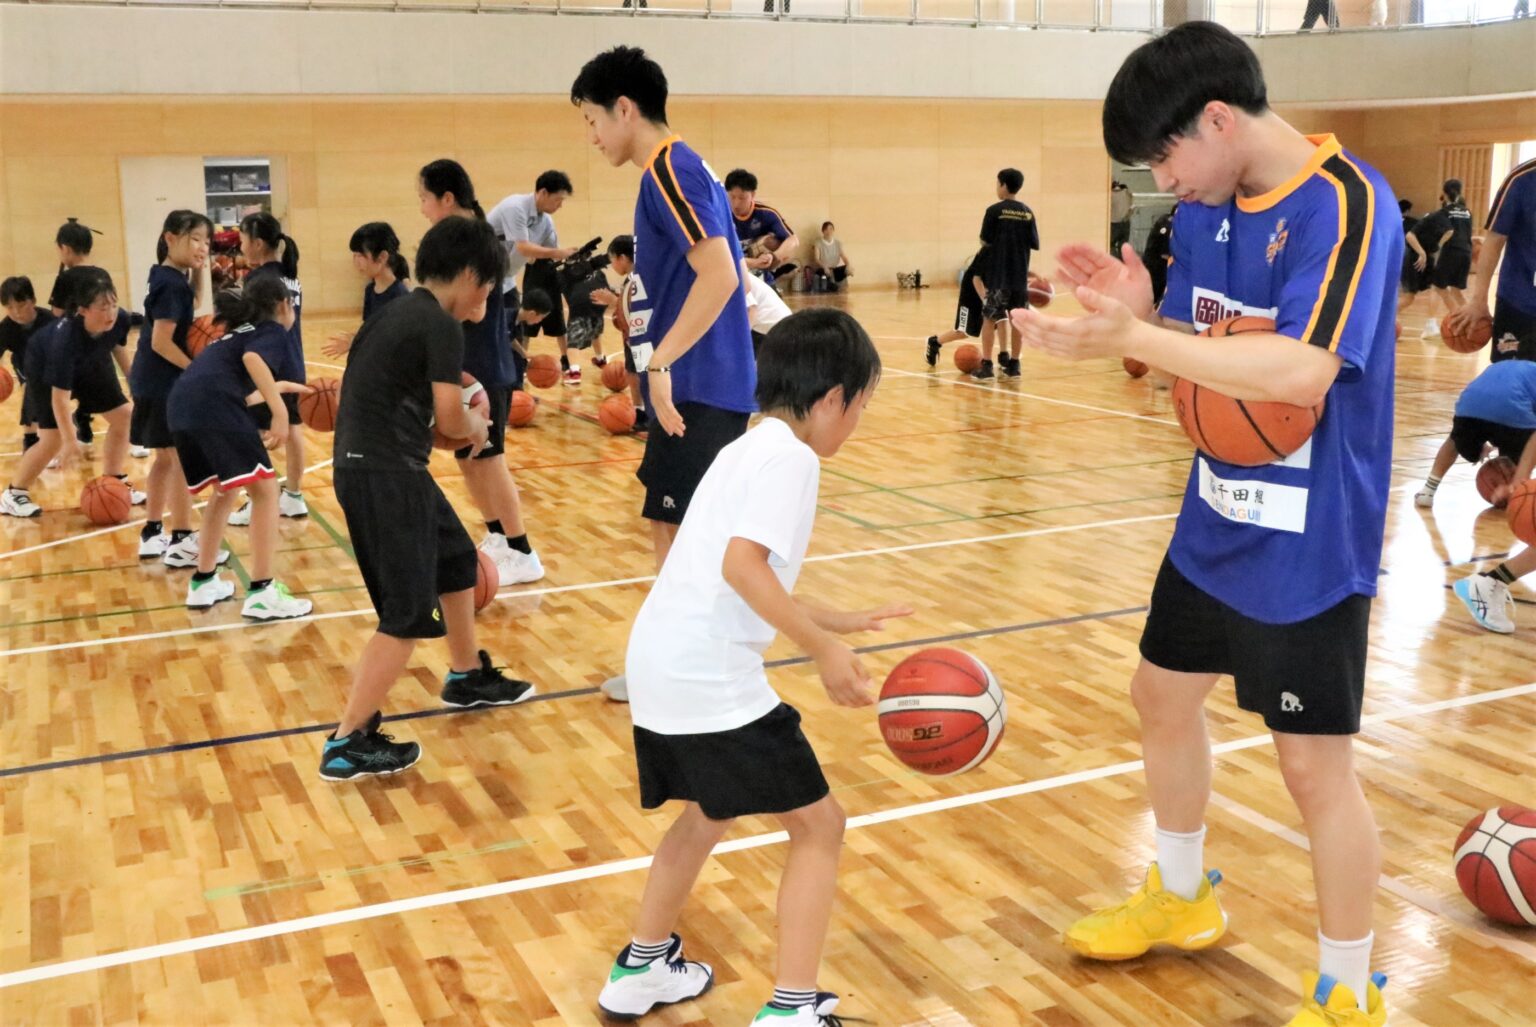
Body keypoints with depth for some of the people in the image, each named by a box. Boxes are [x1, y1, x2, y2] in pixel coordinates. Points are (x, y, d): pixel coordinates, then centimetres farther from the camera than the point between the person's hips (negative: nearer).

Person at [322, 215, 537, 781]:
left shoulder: (400, 312, 15)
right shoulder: (441, 326, -12)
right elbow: (451, 421, -13)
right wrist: (479, 425, 8)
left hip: (375, 466, 10)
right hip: (385, 475, -10)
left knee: (458, 560, 26)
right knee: (408, 616, -4)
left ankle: (467, 677, 43)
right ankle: (348, 743, -1)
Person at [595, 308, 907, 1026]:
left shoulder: (748, 449, 19)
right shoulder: (789, 456, -10)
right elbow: (742, 565, -24)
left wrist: (843, 622, 26)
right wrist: (823, 650, -20)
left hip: (659, 667, 10)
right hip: (712, 680, -10)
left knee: (710, 812, 30)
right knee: (819, 825, 4)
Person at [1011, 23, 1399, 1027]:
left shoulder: (1346, 203, -22)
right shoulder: (1206, 209, 2)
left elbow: (1303, 372, -35)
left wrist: (1125, 339, -37)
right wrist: (1141, 313, -14)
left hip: (1309, 545, -8)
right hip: (1215, 523, 8)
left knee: (1315, 763, 0)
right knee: (1163, 695, 20)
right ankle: (1182, 898, 43)